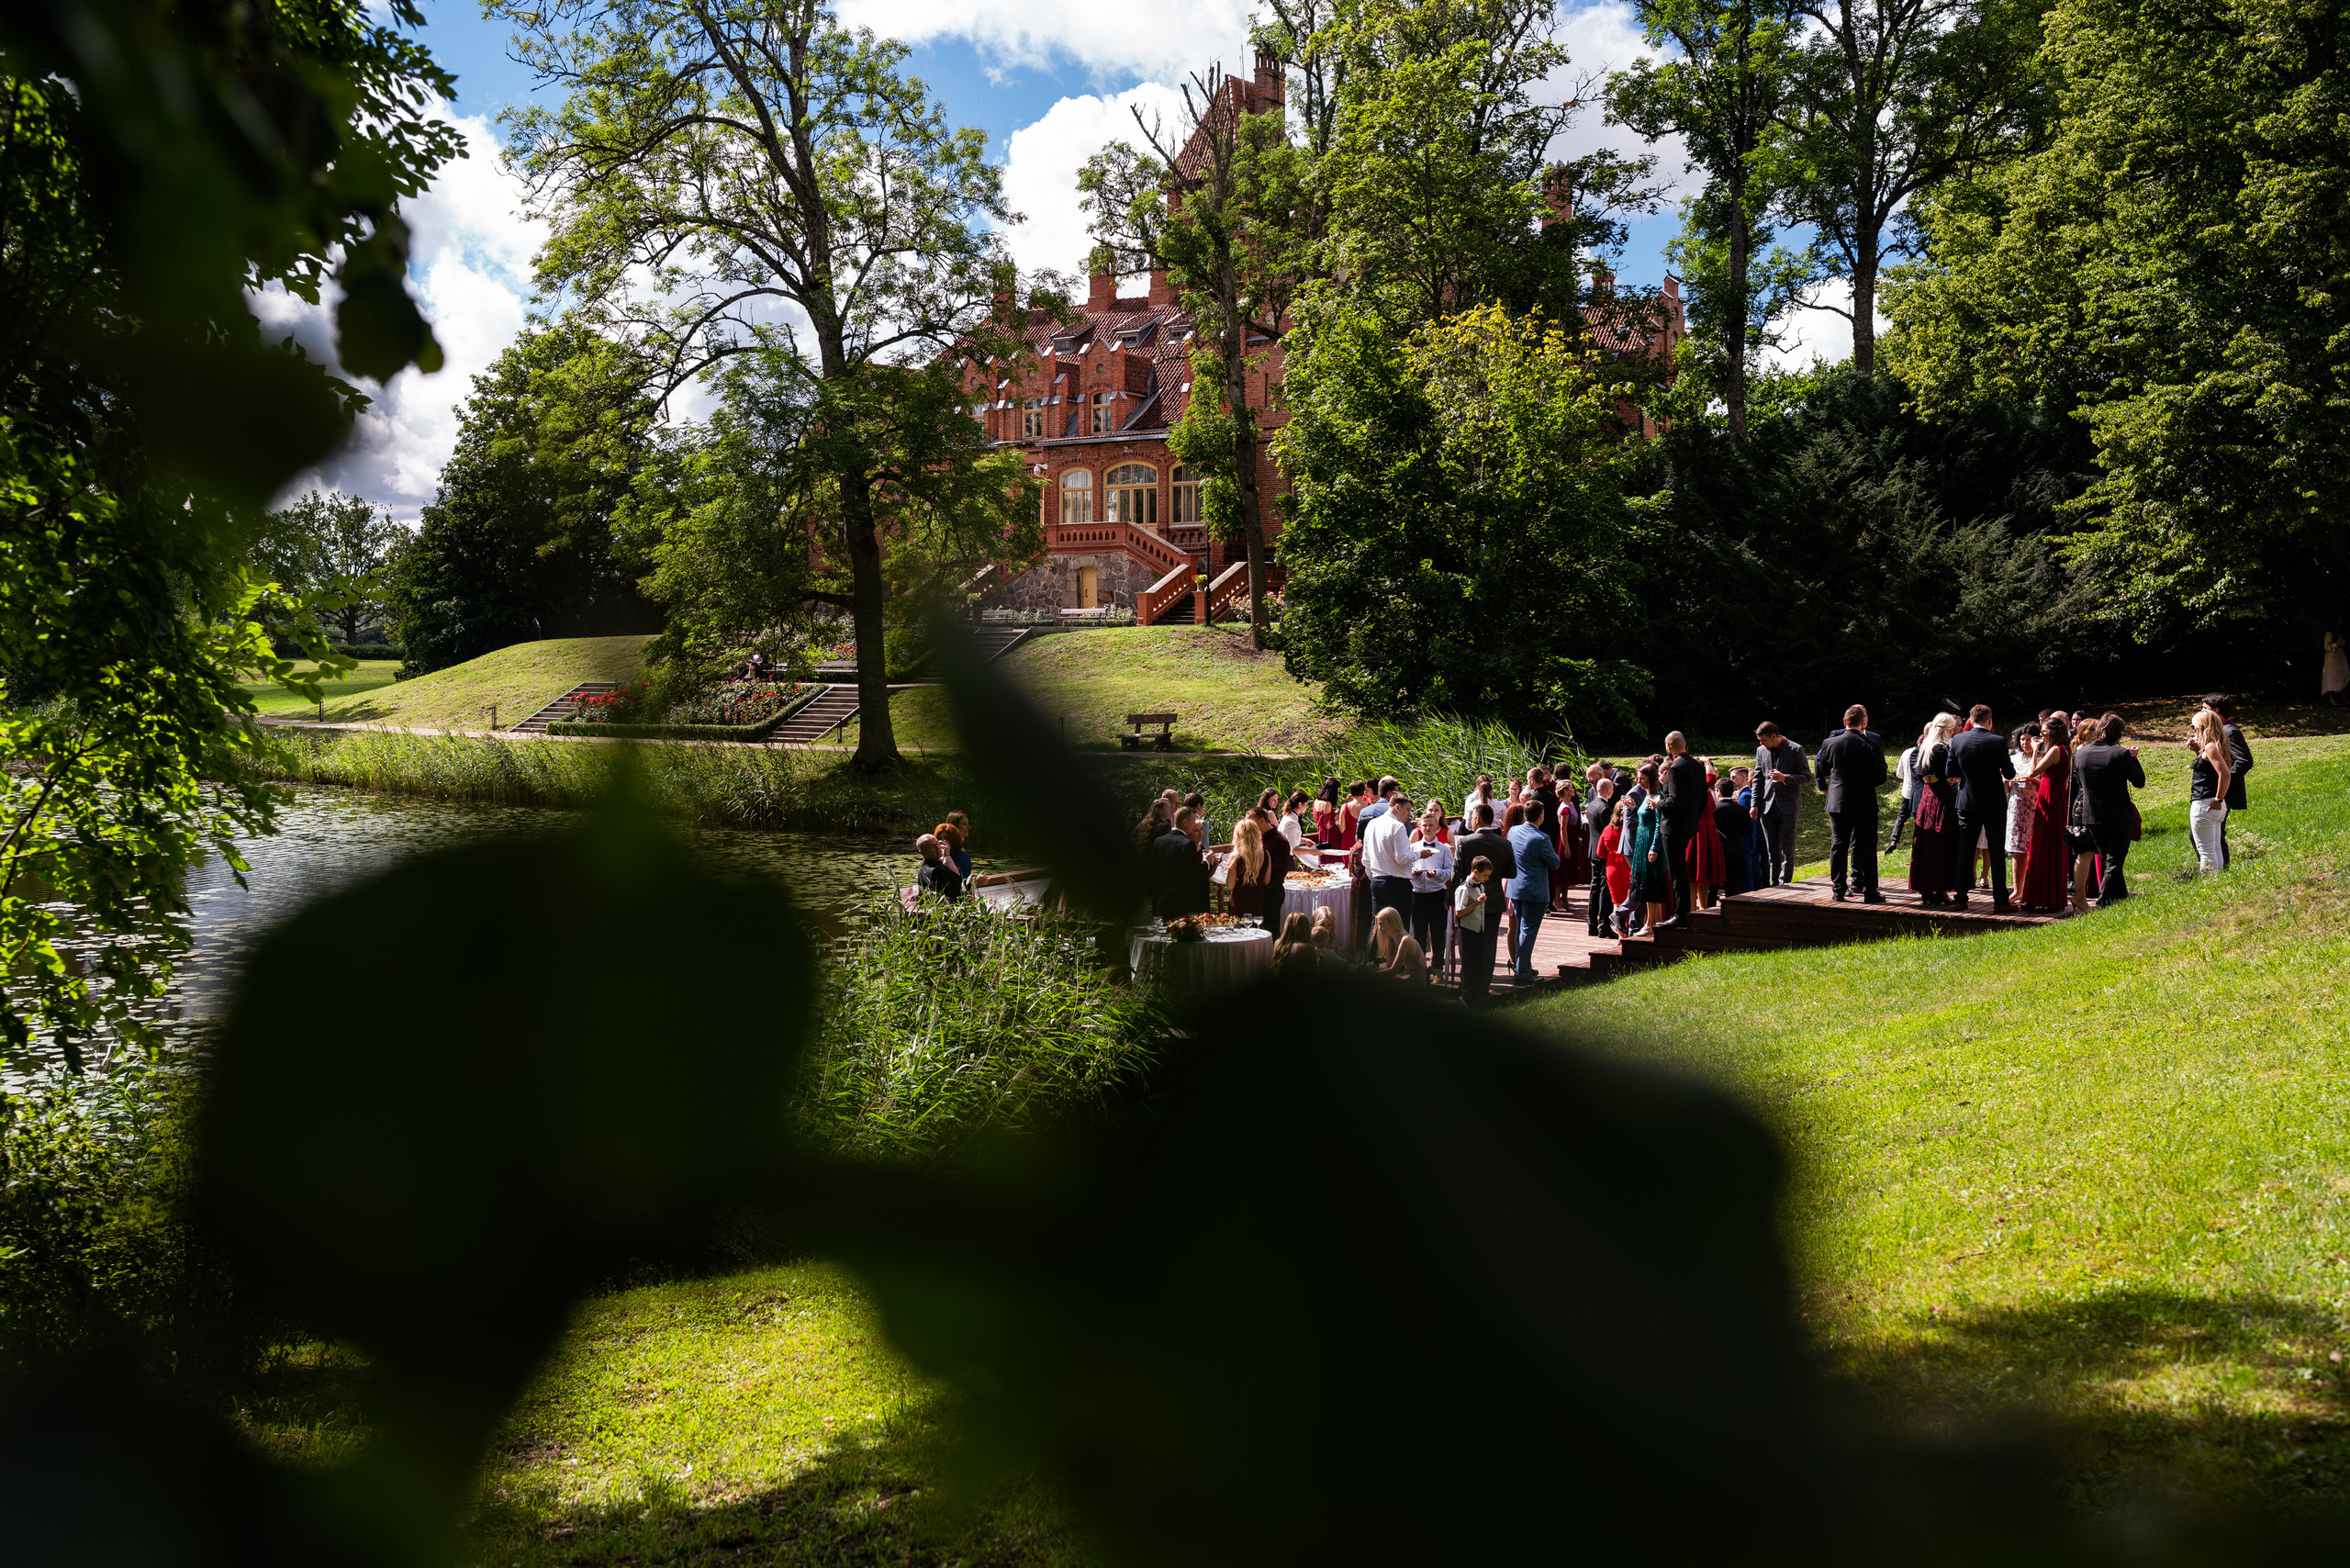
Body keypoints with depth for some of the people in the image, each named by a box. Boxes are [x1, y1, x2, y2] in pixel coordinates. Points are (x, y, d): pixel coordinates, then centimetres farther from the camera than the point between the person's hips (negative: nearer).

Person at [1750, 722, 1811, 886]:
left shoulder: (1795, 750, -6)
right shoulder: (1761, 751, 8)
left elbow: (1806, 775, -4)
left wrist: (1785, 778, -20)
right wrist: (1755, 804, 6)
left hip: (1789, 806, -4)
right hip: (1768, 805, 4)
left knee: (1787, 848, -3)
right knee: (1772, 848, 8)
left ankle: (1785, 882, 3)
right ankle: (1775, 883, 16)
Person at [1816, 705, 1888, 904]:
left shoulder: (1831, 743, -2)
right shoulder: (1871, 746, -10)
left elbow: (1821, 770, 9)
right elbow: (1880, 777, -8)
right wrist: (1866, 782, 12)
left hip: (1837, 803, 2)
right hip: (1865, 804, -2)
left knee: (1838, 845, 9)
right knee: (1866, 846, 4)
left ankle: (1838, 890, 10)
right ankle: (1869, 892, 4)